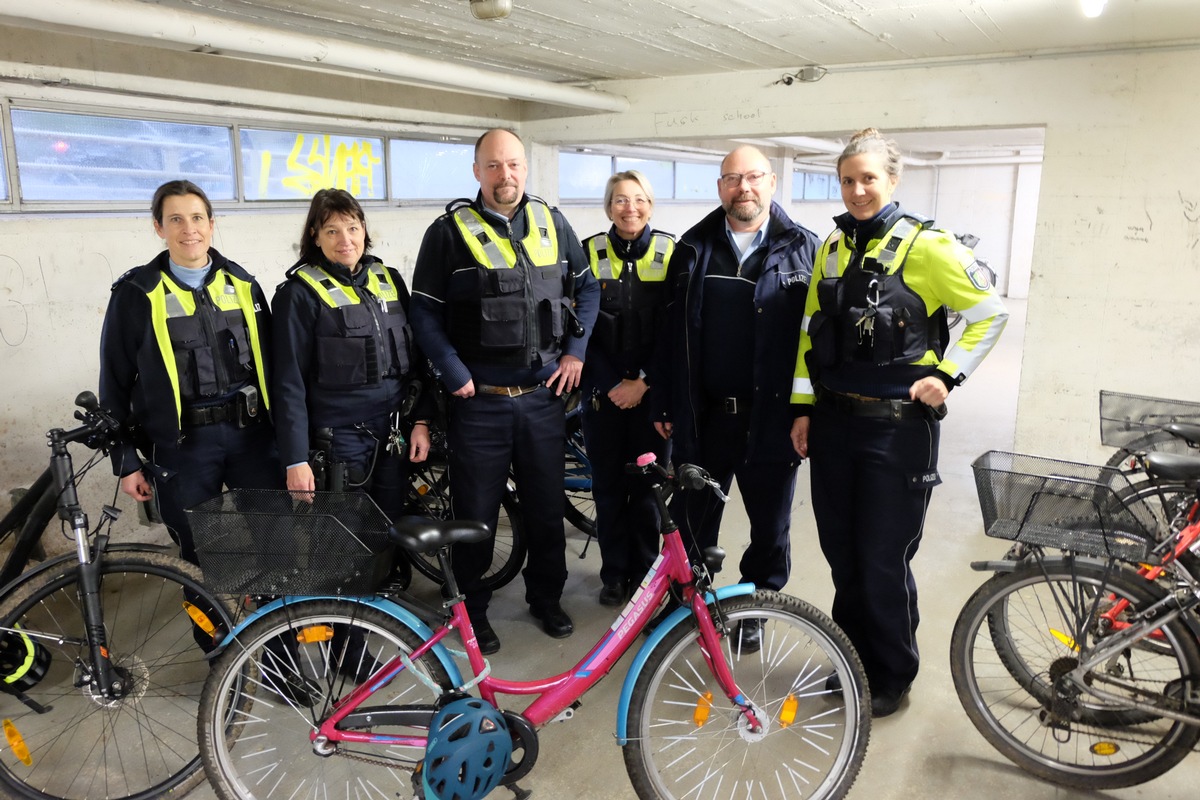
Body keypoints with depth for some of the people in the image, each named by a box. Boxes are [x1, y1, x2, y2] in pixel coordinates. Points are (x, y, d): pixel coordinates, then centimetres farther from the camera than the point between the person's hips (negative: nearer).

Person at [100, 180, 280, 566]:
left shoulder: (242, 284, 7)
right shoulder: (137, 294, -3)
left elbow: (268, 364, 10)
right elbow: (115, 383, 1)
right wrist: (126, 462, 1)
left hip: (250, 435, 3)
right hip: (180, 445, -2)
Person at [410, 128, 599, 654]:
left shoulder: (551, 223, 6)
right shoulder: (450, 231, -4)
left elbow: (587, 287, 13)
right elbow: (425, 313, -5)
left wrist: (575, 351, 4)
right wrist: (455, 376, -11)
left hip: (543, 396, 3)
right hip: (479, 400, -3)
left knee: (546, 506, 14)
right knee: (476, 513, 8)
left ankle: (546, 597, 34)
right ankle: (473, 609, 27)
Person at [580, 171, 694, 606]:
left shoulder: (674, 255, 0)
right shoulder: (588, 254, 2)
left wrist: (643, 382, -10)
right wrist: (612, 384, -9)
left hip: (652, 391, -1)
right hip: (603, 391, 1)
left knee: (648, 487, 4)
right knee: (608, 486, 6)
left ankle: (644, 572, 21)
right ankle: (614, 574, 21)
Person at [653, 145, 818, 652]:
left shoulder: (803, 250, -1)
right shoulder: (694, 247, 5)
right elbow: (670, 329, 4)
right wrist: (663, 404, 2)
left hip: (771, 416, -1)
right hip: (703, 415, 2)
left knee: (770, 526, 13)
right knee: (692, 522, 13)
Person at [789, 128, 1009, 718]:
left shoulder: (926, 246, -6)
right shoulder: (832, 247, 10)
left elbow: (990, 314, 0)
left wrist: (947, 375, -7)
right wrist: (802, 408, 9)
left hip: (897, 427, -5)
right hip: (833, 422, 5)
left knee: (883, 560, 2)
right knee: (841, 553, 13)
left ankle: (892, 676, 23)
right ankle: (854, 662, 32)